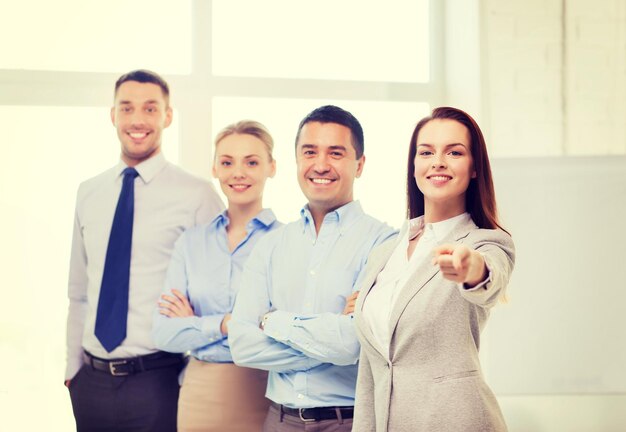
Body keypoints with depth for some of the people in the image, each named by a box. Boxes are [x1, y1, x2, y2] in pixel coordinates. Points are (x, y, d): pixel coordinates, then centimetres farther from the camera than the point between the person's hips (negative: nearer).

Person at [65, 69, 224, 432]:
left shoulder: (197, 195, -7)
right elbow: (80, 291, 14)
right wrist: (74, 366, 11)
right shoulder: (89, 194, 8)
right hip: (92, 381, 4)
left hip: (159, 382, -4)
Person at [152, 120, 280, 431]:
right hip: (200, 392, 3)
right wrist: (225, 323, -15)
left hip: (262, 393, -3)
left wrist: (197, 325, -10)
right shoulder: (191, 243, 5)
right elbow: (164, 333, -2)